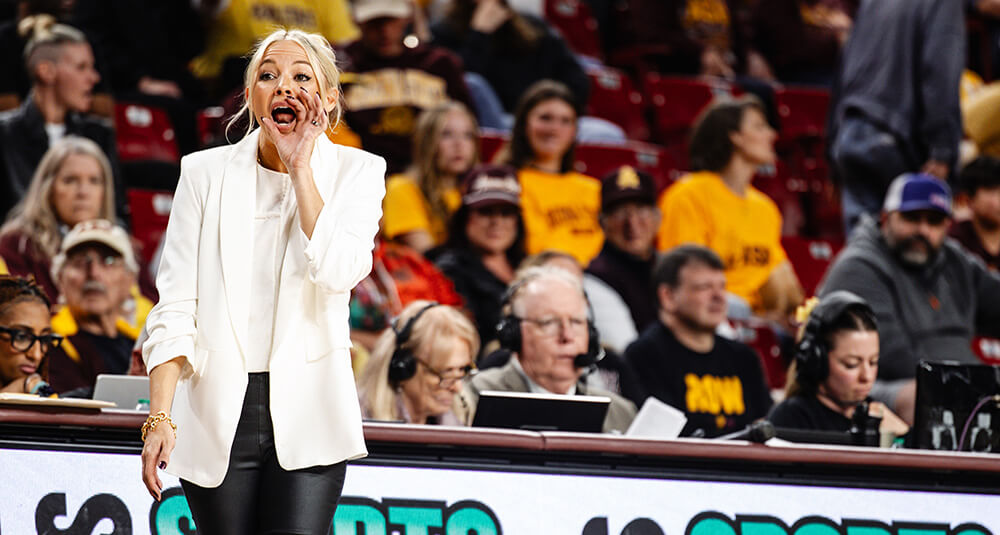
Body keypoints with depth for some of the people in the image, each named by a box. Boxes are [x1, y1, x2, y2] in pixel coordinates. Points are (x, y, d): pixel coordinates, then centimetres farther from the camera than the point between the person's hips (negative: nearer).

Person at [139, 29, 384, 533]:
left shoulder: (356, 171, 4)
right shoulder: (205, 172, 5)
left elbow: (339, 271, -16)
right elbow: (175, 306, -1)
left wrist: (300, 166, -9)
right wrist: (160, 418, -11)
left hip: (307, 413, -1)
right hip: (220, 413, 1)